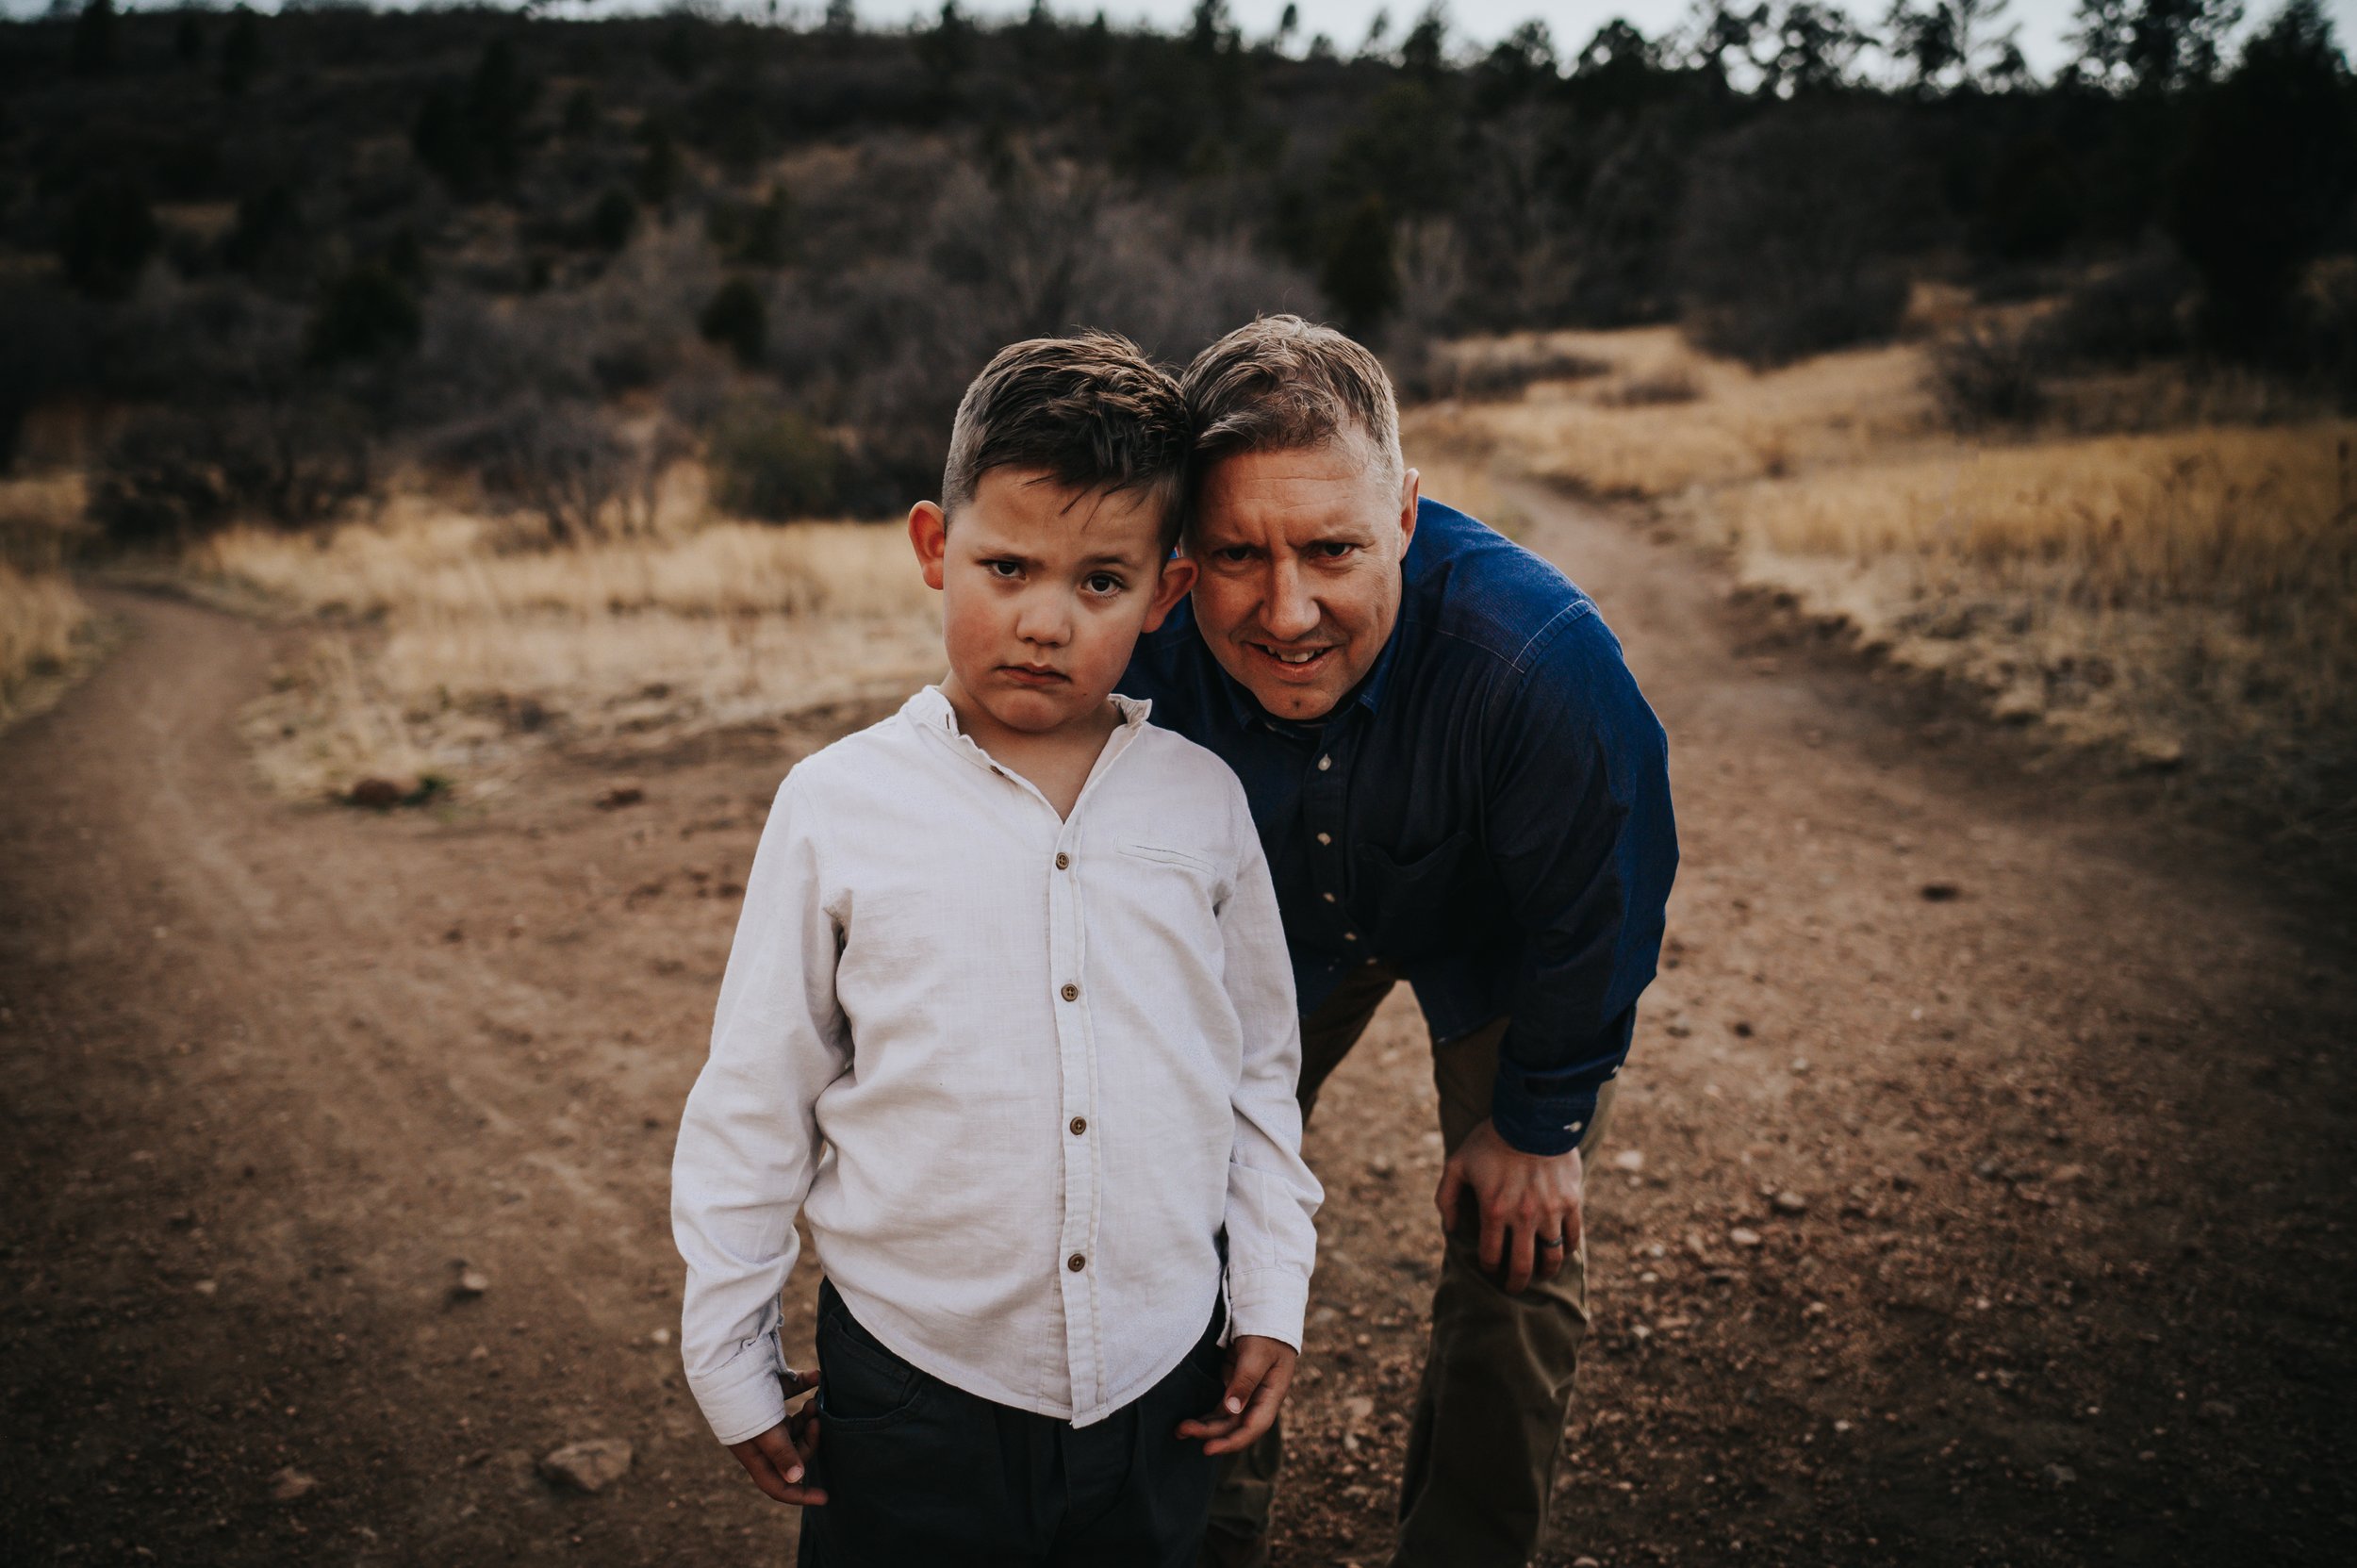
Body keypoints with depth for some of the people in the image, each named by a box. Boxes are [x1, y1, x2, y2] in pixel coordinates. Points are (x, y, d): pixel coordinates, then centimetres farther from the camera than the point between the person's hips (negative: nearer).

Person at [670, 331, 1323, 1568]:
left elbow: (1260, 1066, 7)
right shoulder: (840, 806, -9)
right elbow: (754, 1098, -2)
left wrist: (1271, 1299, 7)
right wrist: (728, 1354, 3)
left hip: (1160, 1382, 2)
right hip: (914, 1390, -1)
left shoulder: (1201, 801, -3)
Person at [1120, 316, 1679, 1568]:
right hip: (1276, 928, 3)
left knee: (1516, 1256, -1)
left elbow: (1595, 912, -23)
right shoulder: (1135, 651, -35)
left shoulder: (1539, 657, -43)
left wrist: (1536, 1123, -10)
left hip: (1495, 943, -2)